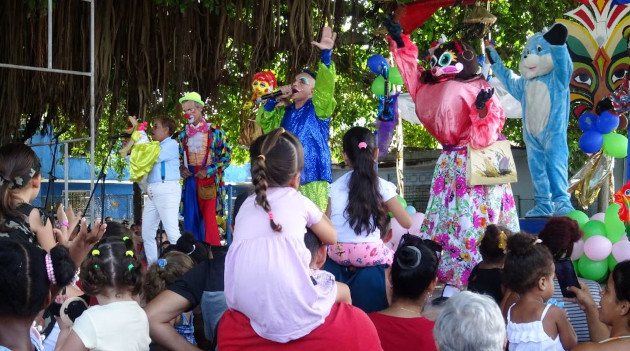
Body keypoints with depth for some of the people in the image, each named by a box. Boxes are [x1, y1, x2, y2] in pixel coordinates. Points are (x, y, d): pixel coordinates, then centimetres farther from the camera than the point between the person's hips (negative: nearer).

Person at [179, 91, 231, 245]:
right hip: (190, 178, 5)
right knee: (191, 219, 4)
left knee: (209, 218, -8)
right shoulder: (184, 134, 12)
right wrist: (181, 169, -2)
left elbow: (226, 156, -4)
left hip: (209, 180, -5)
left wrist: (208, 171, -13)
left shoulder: (215, 131, -2)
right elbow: (178, 156, 20)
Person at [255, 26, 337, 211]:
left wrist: (326, 54, -29)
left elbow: (326, 84, -13)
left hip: (313, 180, -5)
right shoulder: (284, 112, 19)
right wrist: (275, 99, 4)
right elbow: (263, 121, 17)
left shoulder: (318, 108, 2)